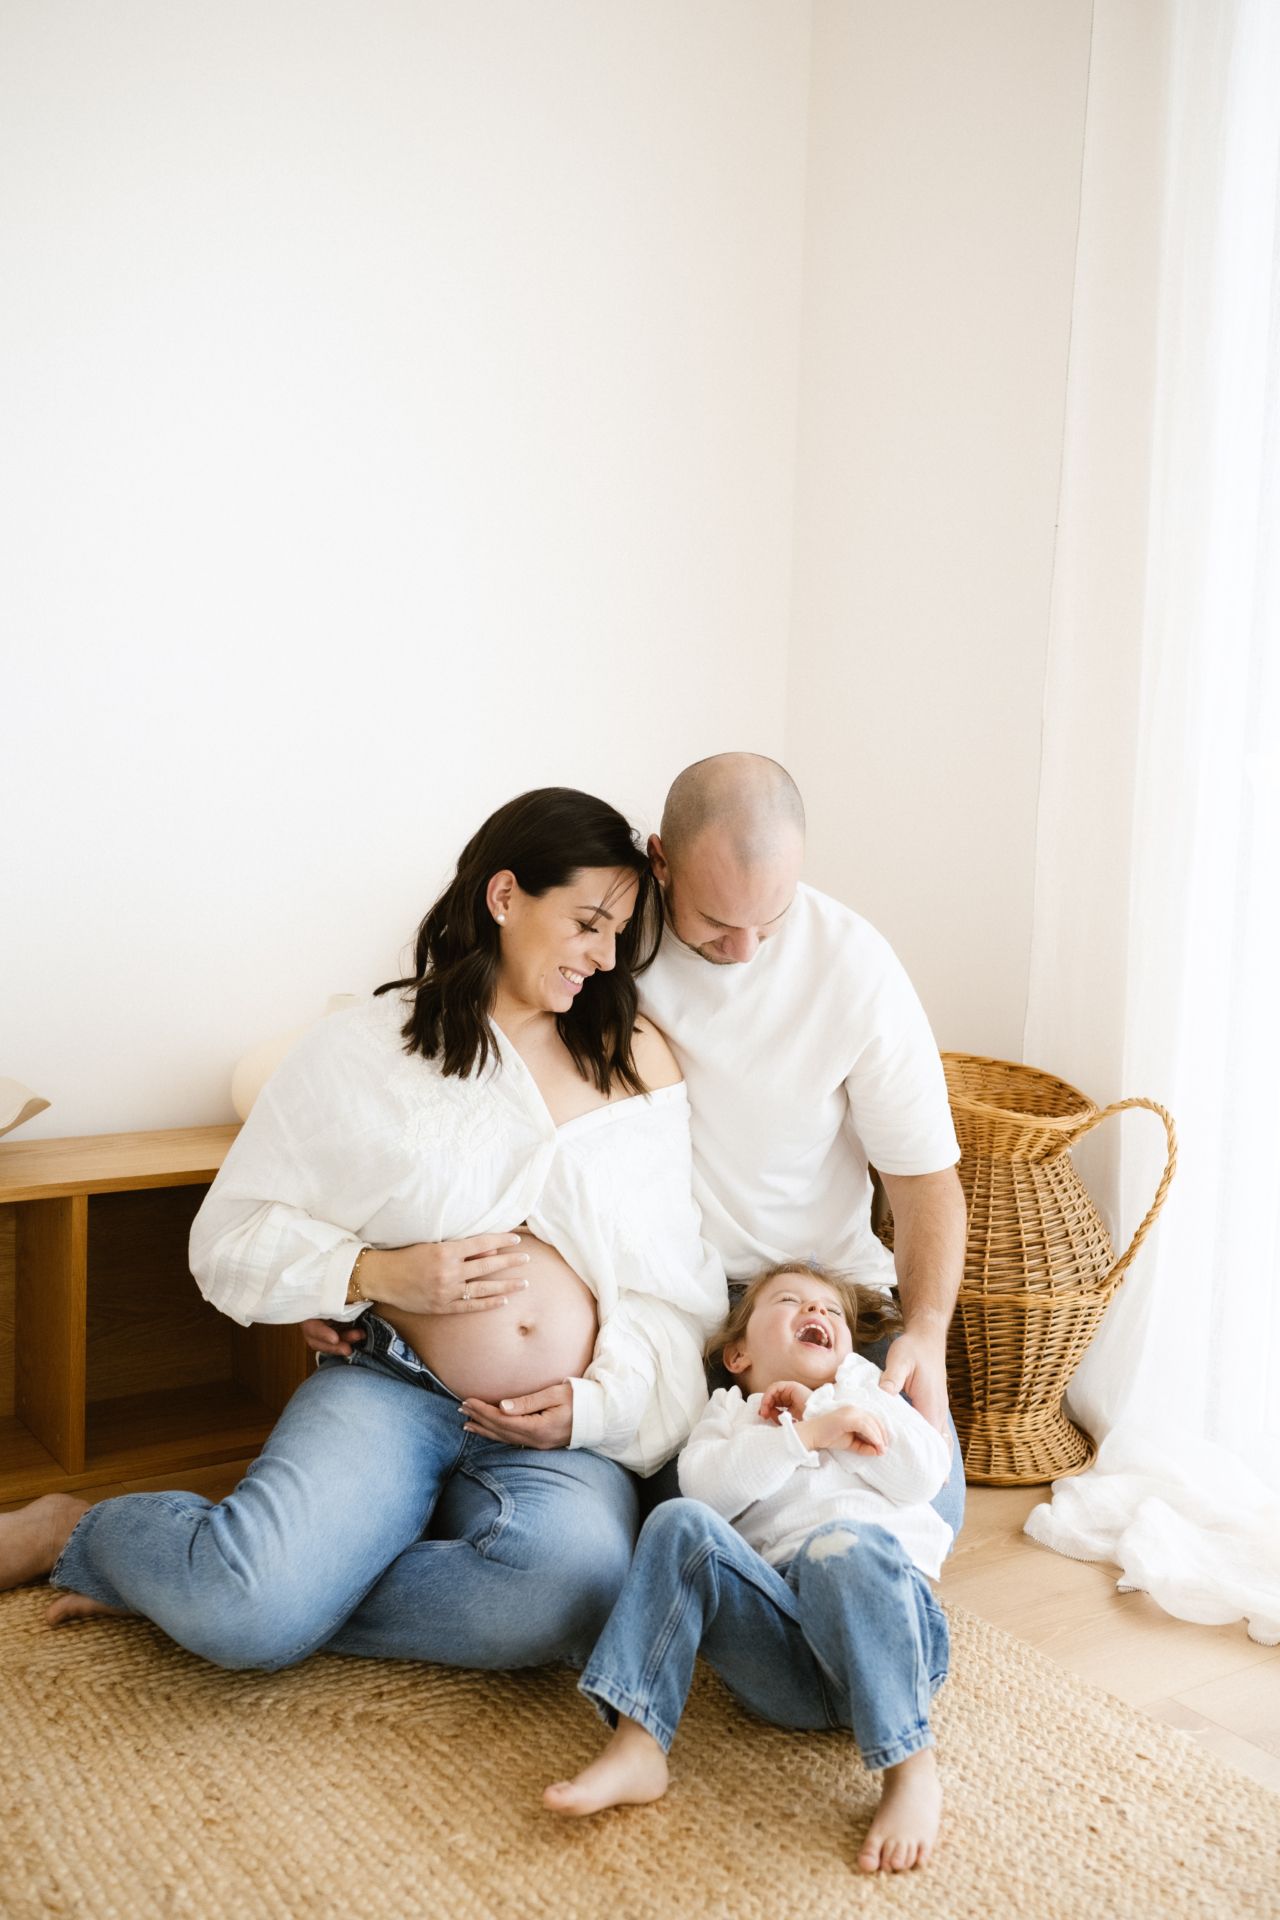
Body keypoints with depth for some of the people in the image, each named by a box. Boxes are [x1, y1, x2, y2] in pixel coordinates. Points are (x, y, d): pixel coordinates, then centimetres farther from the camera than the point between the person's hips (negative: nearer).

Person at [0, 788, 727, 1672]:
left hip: (566, 1434, 3)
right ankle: (81, 1529, 7)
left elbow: (684, 1284, 8)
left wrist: (601, 1401, -7)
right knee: (249, 1604, -30)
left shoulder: (638, 1059, 9)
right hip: (387, 1391, -2)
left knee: (573, 1587, -32)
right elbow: (230, 1237, 4)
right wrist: (376, 1274, -11)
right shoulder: (361, 1052, 3)